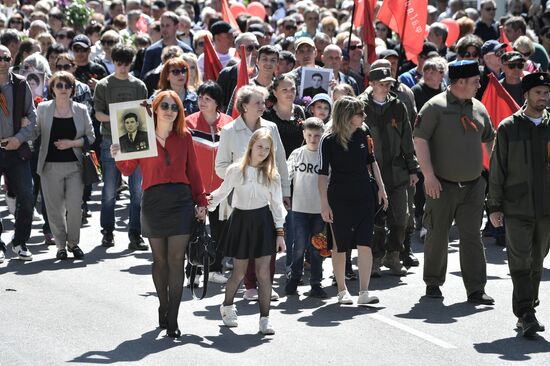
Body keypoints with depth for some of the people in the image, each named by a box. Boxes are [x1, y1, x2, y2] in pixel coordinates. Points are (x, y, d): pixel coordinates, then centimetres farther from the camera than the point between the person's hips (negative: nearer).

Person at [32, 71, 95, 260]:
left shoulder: (81, 110, 6)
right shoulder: (43, 109, 5)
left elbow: (91, 137, 7)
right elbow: (34, 133, 4)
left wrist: (72, 143, -8)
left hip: (75, 165, 0)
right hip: (51, 165, 0)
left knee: (75, 207, -5)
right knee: (55, 208, 2)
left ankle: (73, 243, 13)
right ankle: (61, 245, 16)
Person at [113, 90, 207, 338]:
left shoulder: (184, 137, 7)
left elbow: (193, 171, 11)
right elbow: (129, 170, 3)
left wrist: (201, 201, 8)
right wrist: (118, 157, -16)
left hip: (181, 201, 0)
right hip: (153, 203, 0)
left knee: (176, 260, -5)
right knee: (160, 260, 9)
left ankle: (172, 320, -6)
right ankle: (163, 307, 28)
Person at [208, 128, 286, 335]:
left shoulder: (272, 175, 5)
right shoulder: (236, 170, 0)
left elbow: (277, 204, 7)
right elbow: (222, 192, 8)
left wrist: (280, 232, 3)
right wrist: (208, 203, -12)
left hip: (263, 222, 1)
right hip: (241, 220, -1)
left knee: (263, 272, -4)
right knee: (239, 271, 6)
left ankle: (265, 318, 0)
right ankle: (227, 306, 32)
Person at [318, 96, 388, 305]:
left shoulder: (363, 133, 2)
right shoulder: (329, 141, -11)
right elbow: (323, 173, -9)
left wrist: (381, 188, 13)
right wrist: (324, 204, -12)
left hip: (364, 195, 3)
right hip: (339, 198, -3)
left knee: (364, 244, -5)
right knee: (340, 246, 6)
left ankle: (364, 293, -6)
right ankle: (342, 291, 18)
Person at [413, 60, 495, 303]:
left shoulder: (478, 108, 10)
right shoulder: (435, 107, -7)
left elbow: (489, 140, 24)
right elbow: (419, 139, -11)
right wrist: (429, 175, -16)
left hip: (473, 186, 4)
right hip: (442, 185, -4)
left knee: (472, 237, 0)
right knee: (437, 236, 6)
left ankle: (476, 290, 0)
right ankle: (433, 284, 22)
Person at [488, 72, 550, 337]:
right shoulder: (508, 128, 2)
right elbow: (497, 169, 3)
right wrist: (494, 206, -1)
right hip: (517, 208, -2)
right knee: (520, 263, -8)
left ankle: (527, 312, 22)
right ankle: (526, 315, -9)